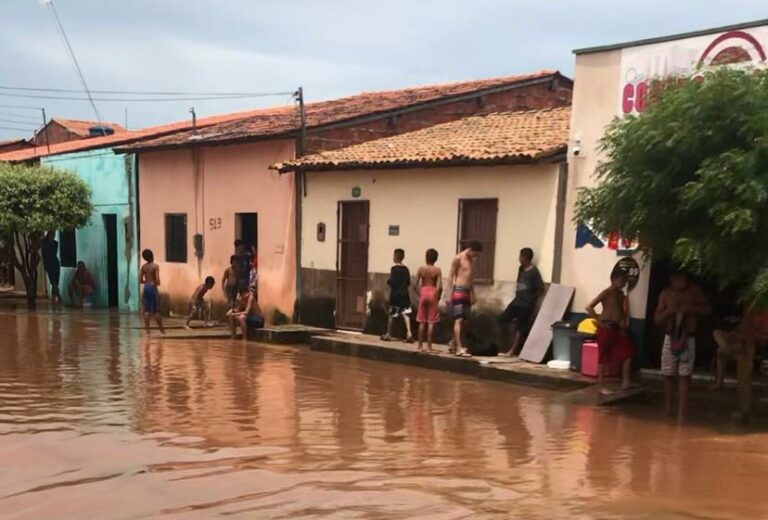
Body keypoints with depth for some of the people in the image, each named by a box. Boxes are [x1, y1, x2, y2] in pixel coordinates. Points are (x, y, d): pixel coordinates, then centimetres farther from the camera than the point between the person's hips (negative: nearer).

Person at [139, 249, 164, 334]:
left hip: (146, 288, 4)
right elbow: (157, 280, -15)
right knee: (155, 310, 3)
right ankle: (161, 329, 13)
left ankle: (147, 329, 2)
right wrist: (157, 283, 6)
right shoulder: (155, 266, -9)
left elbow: (140, 280, 5)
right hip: (153, 288, -4)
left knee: (146, 310, 4)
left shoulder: (143, 266, 6)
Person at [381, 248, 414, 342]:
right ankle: (409, 333, -13)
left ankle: (388, 334, 17)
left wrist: (388, 281, 2)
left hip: (395, 294, -5)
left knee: (391, 315, 7)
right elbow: (408, 282, 10)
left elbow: (393, 282, -17)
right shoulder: (406, 269, 7)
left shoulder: (394, 269, -11)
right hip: (404, 294, 5)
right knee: (406, 314, 1)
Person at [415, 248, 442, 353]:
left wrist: (419, 294, 10)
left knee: (422, 322, 9)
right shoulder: (437, 270, -6)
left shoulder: (421, 269, -2)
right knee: (431, 322, 3)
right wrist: (438, 297, 1)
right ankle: (429, 346, 3)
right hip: (433, 293, -2)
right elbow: (439, 287, -13)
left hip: (423, 292, 2)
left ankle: (420, 346, 13)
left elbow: (416, 285, -4)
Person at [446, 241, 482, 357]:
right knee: (458, 320, -12)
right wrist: (450, 294, -12)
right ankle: (459, 348, -15)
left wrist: (473, 294, 18)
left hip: (467, 292, 8)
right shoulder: (458, 258, -7)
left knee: (464, 321, 9)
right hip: (458, 291, -8)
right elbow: (451, 276, -7)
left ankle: (454, 343, 24)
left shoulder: (472, 260, 15)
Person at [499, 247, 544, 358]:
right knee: (502, 320, 6)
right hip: (517, 300, 9)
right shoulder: (521, 269, 11)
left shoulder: (534, 271, -13)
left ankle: (513, 351, 5)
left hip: (526, 304, -8)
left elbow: (541, 288, -14)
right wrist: (518, 294, 11)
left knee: (520, 328, -2)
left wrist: (532, 299, -6)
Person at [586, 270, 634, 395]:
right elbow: (589, 307, -20)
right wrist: (600, 322, -18)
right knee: (603, 357, -1)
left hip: (617, 328, 8)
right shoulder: (607, 293, -14)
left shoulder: (621, 293, 10)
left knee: (628, 352, 5)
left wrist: (623, 325, 10)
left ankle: (625, 382, 14)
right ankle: (602, 387, 6)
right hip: (606, 328, -8)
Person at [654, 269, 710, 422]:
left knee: (684, 375, -5)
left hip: (688, 339, -1)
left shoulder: (694, 291, -1)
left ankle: (681, 411, -3)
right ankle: (667, 409, 19)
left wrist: (691, 308, -16)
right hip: (670, 338, 1)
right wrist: (667, 311, -19)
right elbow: (657, 319, 2)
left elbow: (707, 308, 2)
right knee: (668, 375, 5)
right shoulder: (665, 293, 0)